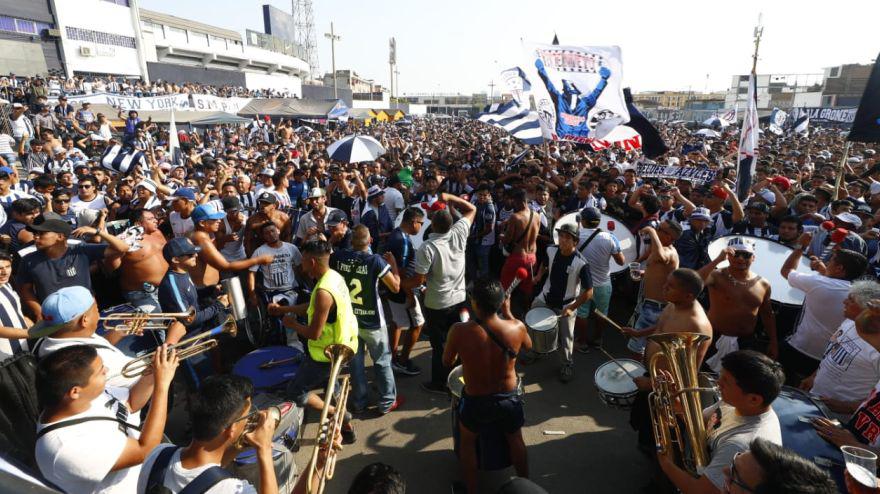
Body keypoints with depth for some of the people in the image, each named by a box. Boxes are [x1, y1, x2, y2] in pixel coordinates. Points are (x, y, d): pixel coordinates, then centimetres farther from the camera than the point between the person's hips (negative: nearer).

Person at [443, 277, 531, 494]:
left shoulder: (460, 331, -27)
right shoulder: (517, 328, -22)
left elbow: (447, 362, -8)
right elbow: (528, 346, 3)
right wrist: (509, 313, 8)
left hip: (476, 402, -1)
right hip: (509, 399, 2)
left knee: (467, 443, 29)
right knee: (516, 441, 31)